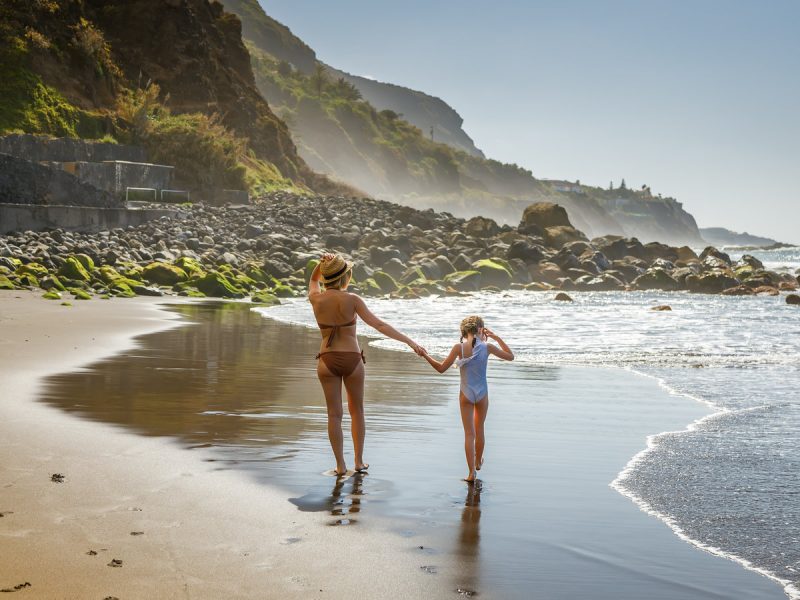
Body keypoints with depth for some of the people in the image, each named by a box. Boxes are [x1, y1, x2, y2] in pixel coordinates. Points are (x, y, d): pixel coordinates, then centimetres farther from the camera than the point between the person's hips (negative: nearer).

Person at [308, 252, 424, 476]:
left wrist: (321, 263, 0)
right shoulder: (352, 299, -12)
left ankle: (340, 465, 11)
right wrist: (409, 342, -13)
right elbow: (380, 325, -14)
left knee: (334, 414, 8)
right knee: (357, 411, 17)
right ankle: (359, 462, 20)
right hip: (352, 360, -1)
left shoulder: (315, 299, -5)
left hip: (327, 361, 1)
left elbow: (313, 279, 20)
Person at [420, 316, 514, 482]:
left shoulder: (459, 348, -12)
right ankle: (478, 462, 40)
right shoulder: (487, 347, -9)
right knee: (479, 430, 21)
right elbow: (510, 356, 6)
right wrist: (497, 338, 8)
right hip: (482, 394, 1)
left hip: (466, 394, -1)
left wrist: (425, 356, 4)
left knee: (469, 433, 4)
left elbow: (441, 368, -7)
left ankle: (472, 472, 0)